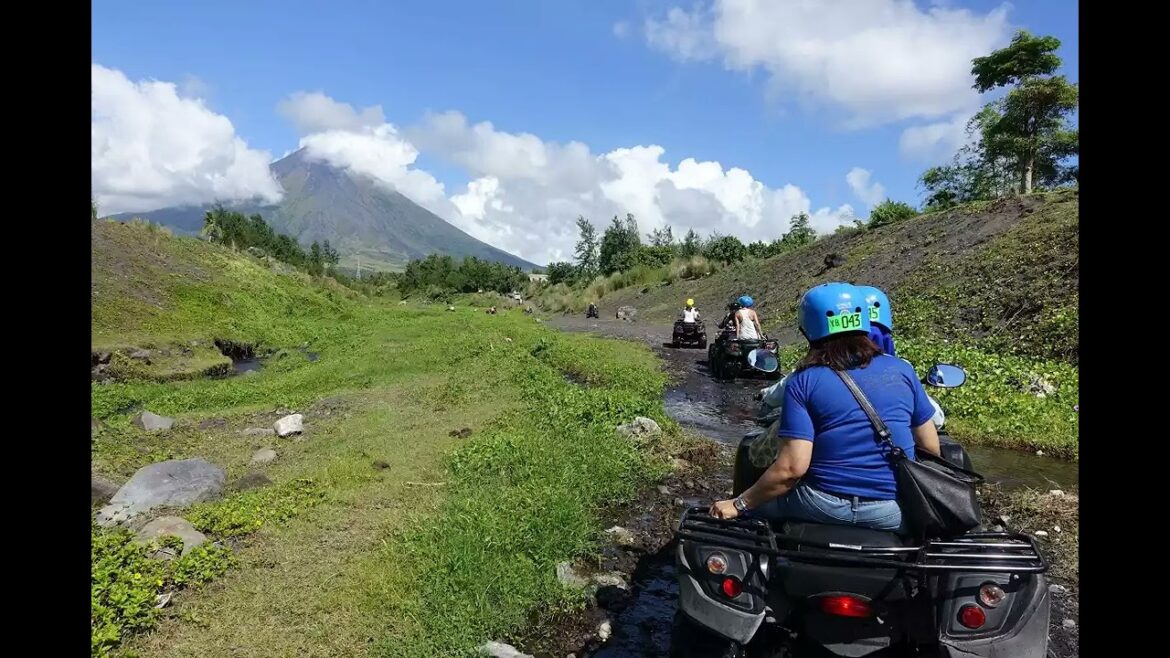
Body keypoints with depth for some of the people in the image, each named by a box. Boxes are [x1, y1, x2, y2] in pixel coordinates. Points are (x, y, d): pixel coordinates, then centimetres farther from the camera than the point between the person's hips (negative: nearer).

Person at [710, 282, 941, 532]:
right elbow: (931, 447, 9)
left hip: (826, 507, -3)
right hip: (895, 513, 4)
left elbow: (793, 467, -14)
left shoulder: (803, 381, -7)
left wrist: (739, 505, -4)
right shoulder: (901, 370, 2)